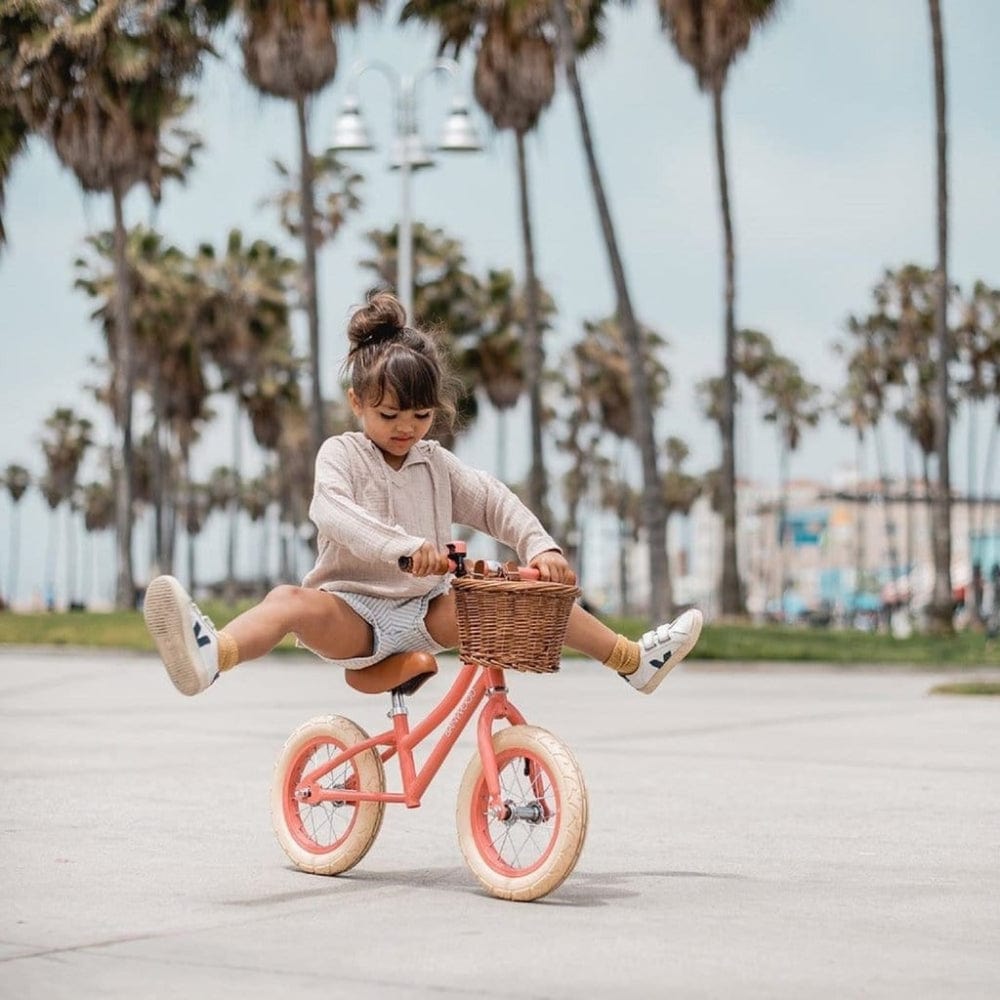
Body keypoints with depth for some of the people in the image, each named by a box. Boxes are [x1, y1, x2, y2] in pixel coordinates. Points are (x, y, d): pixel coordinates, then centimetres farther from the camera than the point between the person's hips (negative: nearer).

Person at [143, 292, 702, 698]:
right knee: (294, 602, -37)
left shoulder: (436, 463, 11)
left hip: (426, 609, 5)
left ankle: (636, 660, 14)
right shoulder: (341, 455, -4)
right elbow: (332, 512, -25)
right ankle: (210, 654, -66)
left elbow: (495, 502, 5)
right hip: (355, 612, -5)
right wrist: (403, 547, -43)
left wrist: (542, 547, -17)